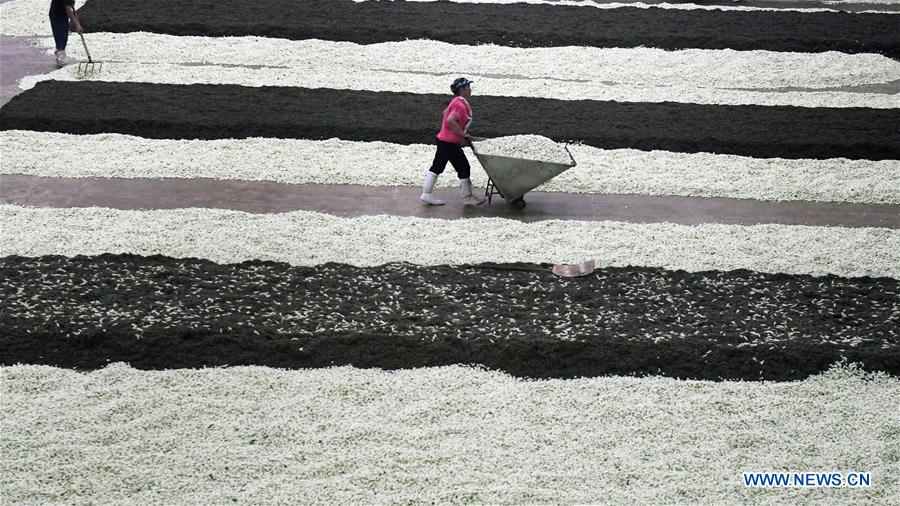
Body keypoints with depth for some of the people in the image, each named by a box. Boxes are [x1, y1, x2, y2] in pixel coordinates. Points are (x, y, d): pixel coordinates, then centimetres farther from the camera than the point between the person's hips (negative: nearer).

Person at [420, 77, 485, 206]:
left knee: (437, 167, 12)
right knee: (463, 168, 1)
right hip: (451, 143, -10)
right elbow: (451, 120, -31)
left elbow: (446, 113, 26)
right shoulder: (461, 104, -19)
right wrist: (463, 134, -21)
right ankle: (468, 198, 11)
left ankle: (426, 194, 16)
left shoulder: (456, 102, 12)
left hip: (443, 140, 10)